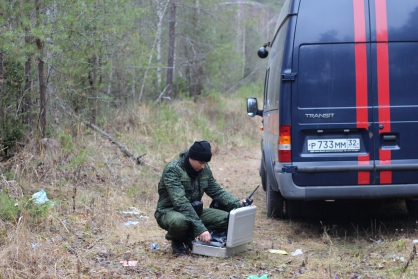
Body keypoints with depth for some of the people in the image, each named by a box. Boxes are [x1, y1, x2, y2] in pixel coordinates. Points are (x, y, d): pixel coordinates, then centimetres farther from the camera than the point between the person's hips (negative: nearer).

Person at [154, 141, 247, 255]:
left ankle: (188, 236, 3)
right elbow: (181, 203, -31)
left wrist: (237, 203, -13)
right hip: (169, 211, -7)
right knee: (179, 221, -42)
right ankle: (176, 241, -5)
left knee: (226, 219, -14)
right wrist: (200, 228, -37)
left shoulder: (204, 169, 0)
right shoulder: (172, 170, -23)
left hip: (193, 211, 7)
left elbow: (217, 191, 7)